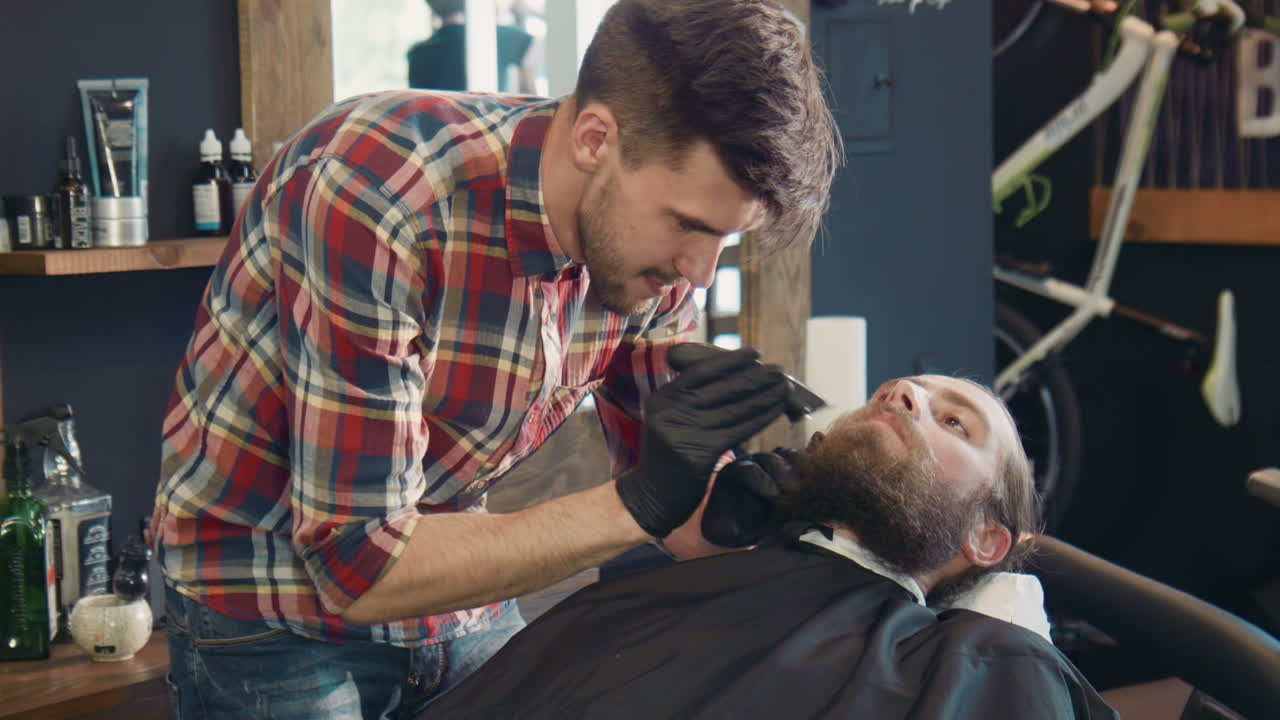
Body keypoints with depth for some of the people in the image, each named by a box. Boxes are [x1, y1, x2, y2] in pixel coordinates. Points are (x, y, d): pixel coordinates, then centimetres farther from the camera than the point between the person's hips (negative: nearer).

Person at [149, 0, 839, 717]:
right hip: (270, 613, -5)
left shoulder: (652, 234, -13)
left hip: (458, 595, 5)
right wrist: (640, 503, -35)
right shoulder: (377, 198, -32)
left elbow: (670, 495, -2)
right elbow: (359, 561, -31)